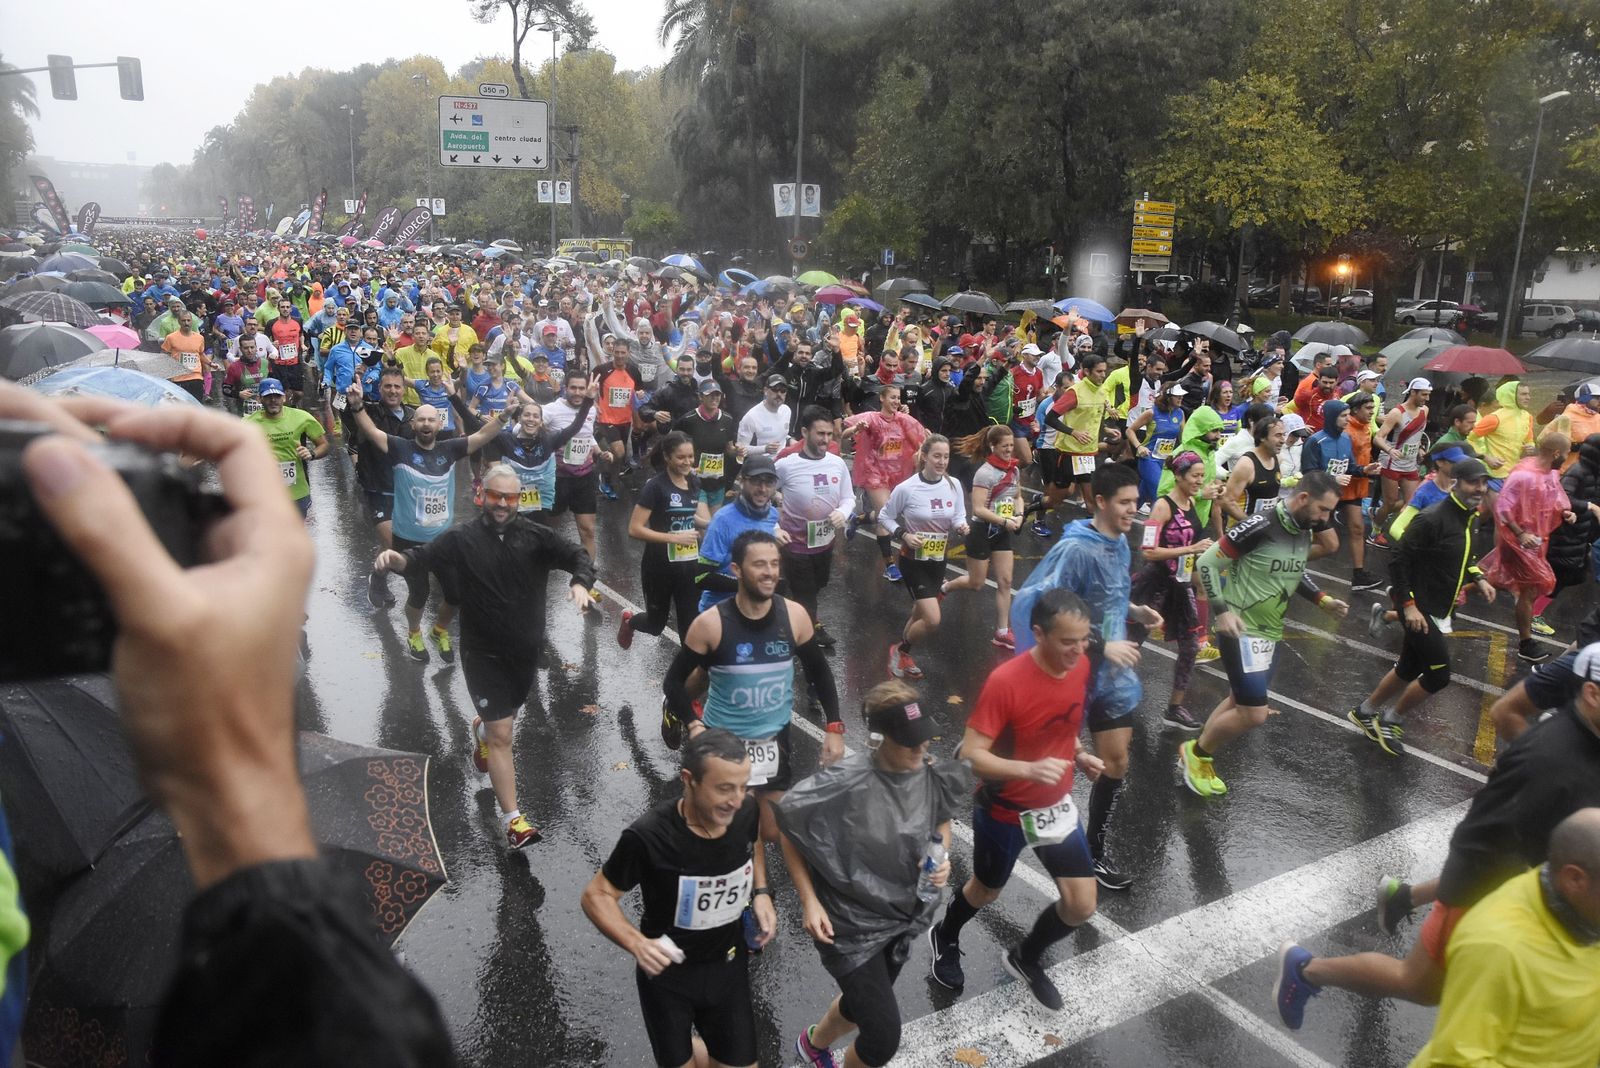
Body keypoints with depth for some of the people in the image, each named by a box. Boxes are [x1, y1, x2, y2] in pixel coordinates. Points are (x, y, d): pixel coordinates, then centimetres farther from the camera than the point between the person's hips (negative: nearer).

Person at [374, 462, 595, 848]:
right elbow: (423, 556, -18)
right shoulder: (461, 539, -9)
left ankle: (480, 729, 64)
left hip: (526, 651, 3)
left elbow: (578, 556, -8)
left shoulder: (534, 535, -5)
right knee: (502, 736, -6)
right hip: (484, 653, -3)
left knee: (504, 715, 26)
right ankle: (513, 820, 1)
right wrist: (397, 558, -41)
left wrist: (580, 583, -30)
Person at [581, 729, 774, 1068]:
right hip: (667, 973, -3)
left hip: (728, 966, 3)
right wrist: (637, 943, -33)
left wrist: (761, 892, -9)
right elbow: (596, 895, -18)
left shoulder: (747, 811, -20)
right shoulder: (648, 837, -32)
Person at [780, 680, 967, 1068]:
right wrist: (809, 902, -16)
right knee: (884, 1037, -4)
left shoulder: (931, 774, -14)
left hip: (903, 917, 6)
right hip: (851, 924, -6)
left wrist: (942, 860, -12)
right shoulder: (843, 784, -30)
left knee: (863, 1004, 27)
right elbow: (789, 831, -14)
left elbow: (941, 822, 8)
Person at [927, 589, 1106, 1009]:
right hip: (1004, 811, -5)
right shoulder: (1005, 682, -30)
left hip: (1056, 806, 5)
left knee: (1082, 906, 3)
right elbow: (971, 754, -28)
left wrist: (1079, 756, -4)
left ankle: (1026, 957, 34)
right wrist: (1030, 769, -41)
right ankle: (944, 939, 53)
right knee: (986, 891, 19)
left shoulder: (1080, 666, -10)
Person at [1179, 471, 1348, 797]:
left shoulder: (1305, 530, 4)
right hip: (1240, 631, -9)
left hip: (1271, 633, 9)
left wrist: (1323, 601, 9)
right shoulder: (1261, 525, -22)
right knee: (1254, 714, -10)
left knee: (1239, 702, 18)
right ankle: (1196, 752, 14)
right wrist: (1221, 610, -24)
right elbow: (1207, 562, -19)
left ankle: (1197, 757, 35)